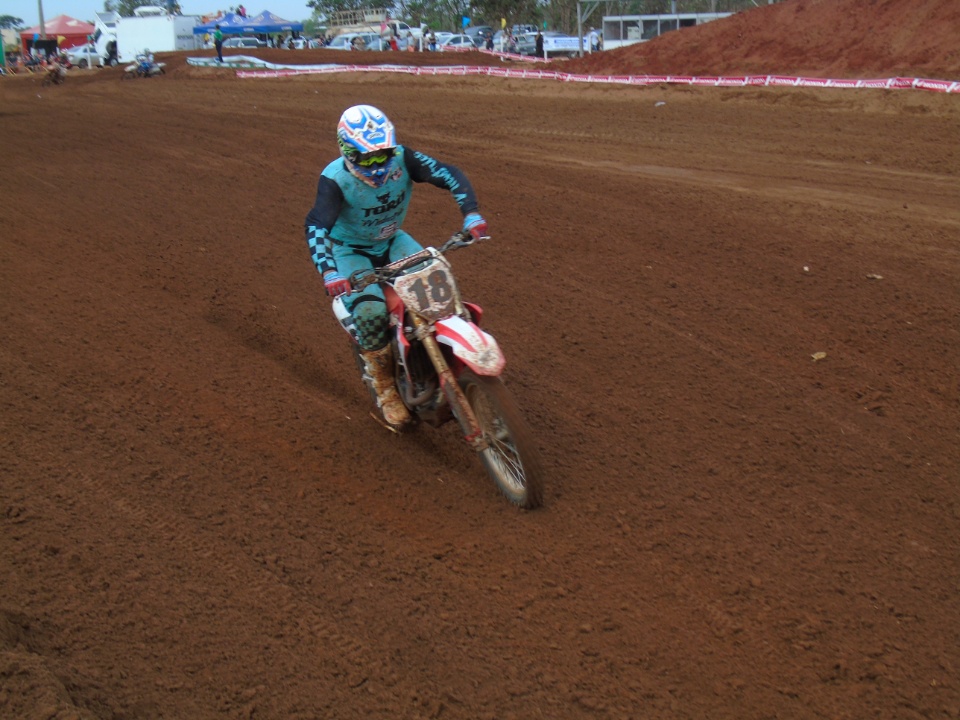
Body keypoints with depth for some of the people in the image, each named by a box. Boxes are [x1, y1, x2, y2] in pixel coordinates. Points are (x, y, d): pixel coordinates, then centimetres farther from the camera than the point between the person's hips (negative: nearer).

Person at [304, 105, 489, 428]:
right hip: (350, 251, -4)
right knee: (371, 312, -28)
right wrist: (328, 272, -58)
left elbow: (450, 175, -22)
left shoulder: (402, 158, -20)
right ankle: (386, 389, -7)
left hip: (393, 241, 4)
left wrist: (471, 213, -39)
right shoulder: (335, 179, -29)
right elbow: (316, 227, -41)